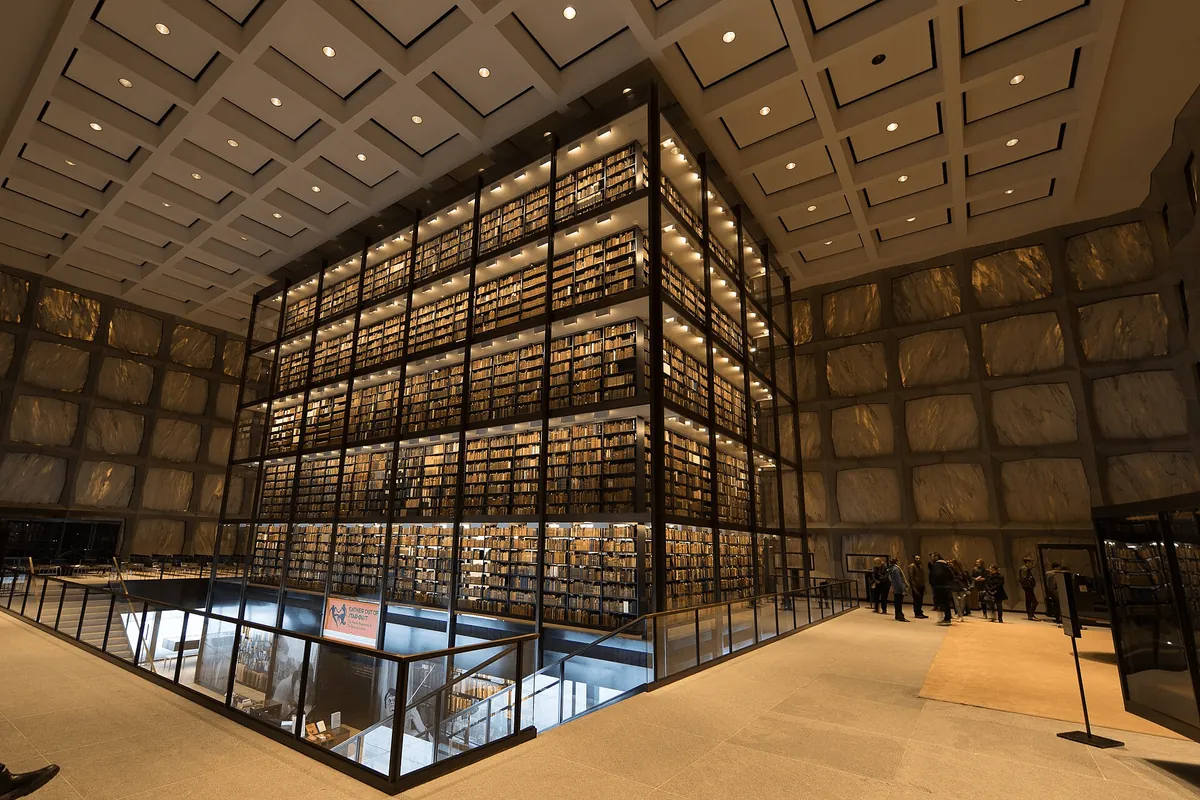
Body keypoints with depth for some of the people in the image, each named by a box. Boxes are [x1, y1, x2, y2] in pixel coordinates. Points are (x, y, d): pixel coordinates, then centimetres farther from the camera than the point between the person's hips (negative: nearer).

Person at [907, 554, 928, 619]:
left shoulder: (921, 566, 14)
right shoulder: (911, 566, -7)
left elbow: (923, 576, 15)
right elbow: (911, 578, -11)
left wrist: (924, 585, 7)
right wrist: (914, 588, -15)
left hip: (921, 586, 6)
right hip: (915, 586, -6)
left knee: (920, 601, 8)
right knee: (916, 600, -2)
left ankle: (920, 613, 17)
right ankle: (917, 613, 6)